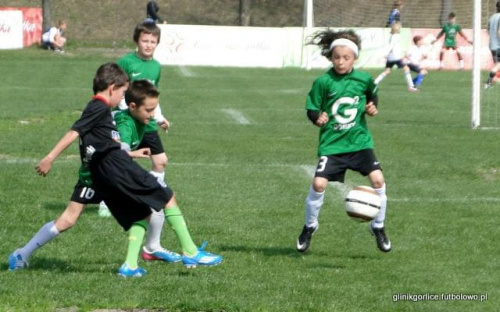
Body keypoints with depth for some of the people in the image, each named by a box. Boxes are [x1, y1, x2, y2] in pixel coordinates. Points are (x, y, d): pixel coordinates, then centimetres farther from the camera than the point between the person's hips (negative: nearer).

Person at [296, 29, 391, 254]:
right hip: (331, 143, -2)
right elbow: (312, 109, 1)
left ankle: (378, 227, 8)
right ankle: (310, 226, 12)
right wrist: (317, 118, -20)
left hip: (360, 140, 2)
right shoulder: (323, 82, -7)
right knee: (319, 183, -15)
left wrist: (372, 107, -2)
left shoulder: (364, 79, -1)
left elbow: (372, 96, 19)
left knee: (377, 179, -14)